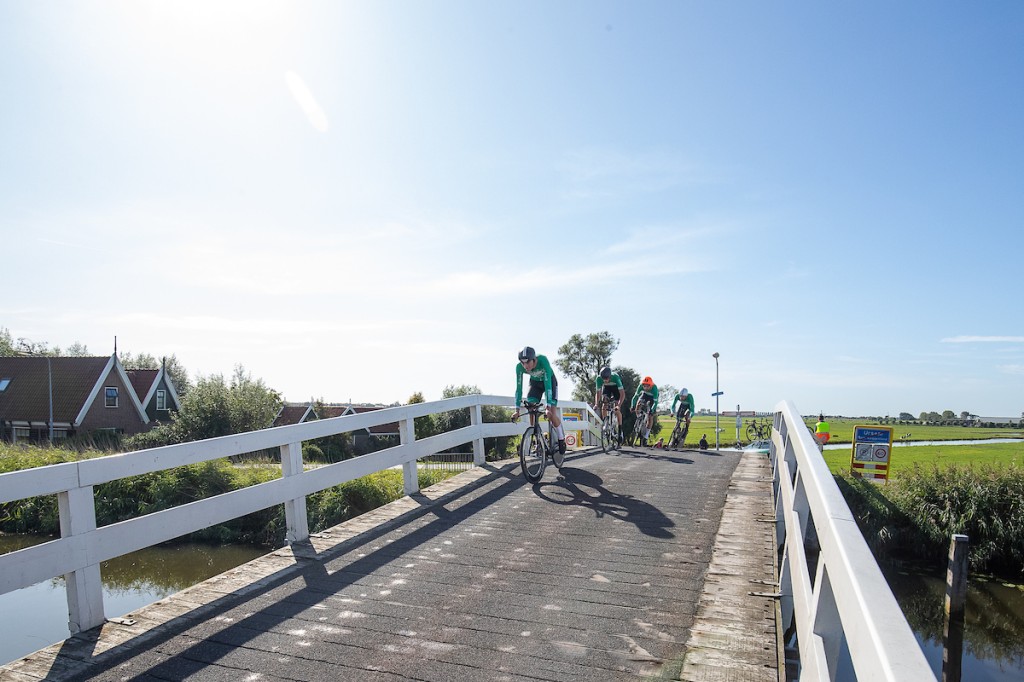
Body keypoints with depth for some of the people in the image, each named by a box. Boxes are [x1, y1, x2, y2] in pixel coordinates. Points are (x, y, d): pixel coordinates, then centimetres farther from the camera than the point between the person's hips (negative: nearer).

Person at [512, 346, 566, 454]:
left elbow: (547, 383, -40)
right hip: (535, 383, 3)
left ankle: (561, 440, 7)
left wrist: (548, 407, -45)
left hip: (549, 381, -3)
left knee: (552, 415, -15)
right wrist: (517, 410, -30)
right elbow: (519, 387, -25)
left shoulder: (543, 360, -38)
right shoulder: (519, 367, -28)